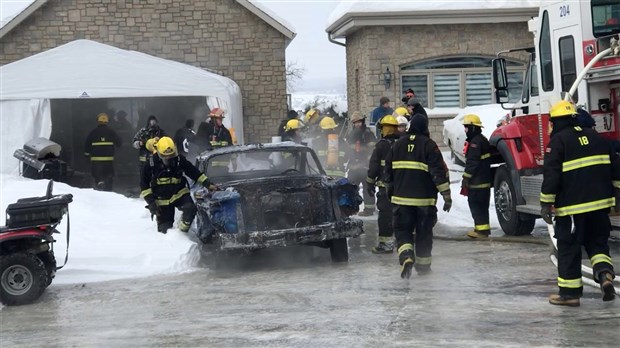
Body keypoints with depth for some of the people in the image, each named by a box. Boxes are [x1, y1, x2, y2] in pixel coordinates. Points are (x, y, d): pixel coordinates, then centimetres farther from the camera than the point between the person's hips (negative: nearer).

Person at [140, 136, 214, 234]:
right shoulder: (152, 164, -11)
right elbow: (144, 184, -4)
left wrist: (207, 184, -10)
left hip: (179, 193, 0)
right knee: (165, 229, -1)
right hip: (162, 200, 0)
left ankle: (183, 227, -4)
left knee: (191, 208, -30)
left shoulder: (180, 160, -8)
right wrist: (150, 201, -11)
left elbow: (195, 173, -1)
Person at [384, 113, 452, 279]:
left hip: (401, 198, 2)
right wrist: (447, 196, -7)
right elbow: (440, 172, -11)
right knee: (424, 232, 11)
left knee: (402, 230, 7)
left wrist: (390, 192, 27)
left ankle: (406, 257, -18)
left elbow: (388, 172, 14)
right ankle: (423, 265, 20)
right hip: (425, 198, -2)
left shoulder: (398, 144, 7)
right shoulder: (429, 145, -7)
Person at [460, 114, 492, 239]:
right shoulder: (482, 139, 18)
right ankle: (483, 228, 19)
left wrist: (466, 177, -18)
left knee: (476, 204, -7)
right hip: (484, 180, 11)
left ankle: (481, 229, -8)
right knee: (481, 205, 14)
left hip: (477, 181, -11)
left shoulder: (475, 142, -17)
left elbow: (472, 162, -22)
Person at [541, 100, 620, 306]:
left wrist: (546, 203, -7)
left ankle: (569, 292, 7)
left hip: (572, 205, -5)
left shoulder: (558, 140, -7)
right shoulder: (594, 136, 12)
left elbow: (551, 174, -12)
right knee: (597, 242, 18)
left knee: (569, 247, 3)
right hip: (599, 203, 6)